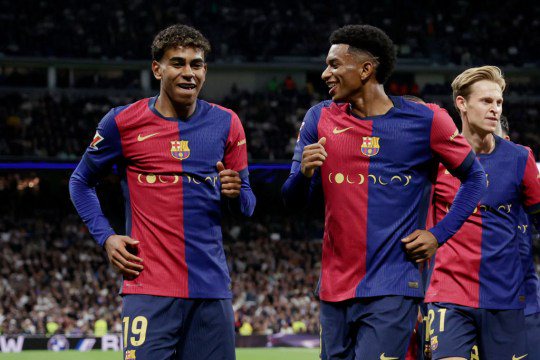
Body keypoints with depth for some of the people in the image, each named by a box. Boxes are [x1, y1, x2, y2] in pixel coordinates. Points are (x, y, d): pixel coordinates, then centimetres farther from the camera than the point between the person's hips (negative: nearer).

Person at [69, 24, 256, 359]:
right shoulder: (123, 121, 2)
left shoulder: (226, 123, 9)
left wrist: (235, 194, -9)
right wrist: (105, 237, 0)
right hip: (150, 288, -3)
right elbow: (81, 182, 14)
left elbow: (247, 205, 14)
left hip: (212, 287, 3)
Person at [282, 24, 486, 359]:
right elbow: (294, 202, 8)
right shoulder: (320, 118, 7)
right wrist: (304, 173, -15)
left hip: (392, 290, -4)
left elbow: (475, 177, 8)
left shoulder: (425, 121, -2)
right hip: (335, 289, 4)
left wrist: (438, 235, -3)